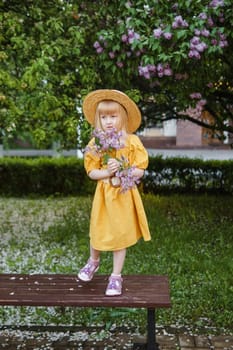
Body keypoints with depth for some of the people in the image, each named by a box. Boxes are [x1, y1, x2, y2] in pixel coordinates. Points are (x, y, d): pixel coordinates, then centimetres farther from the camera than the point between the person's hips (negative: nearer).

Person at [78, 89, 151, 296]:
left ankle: (116, 276, 20)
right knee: (98, 232, 11)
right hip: (104, 194, 2)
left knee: (120, 235, 5)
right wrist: (108, 172, -22)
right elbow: (91, 172, -3)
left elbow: (140, 171, -7)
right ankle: (94, 261, 43)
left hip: (124, 194, -1)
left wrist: (123, 170, -25)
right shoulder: (95, 144, -2)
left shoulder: (132, 141, -7)